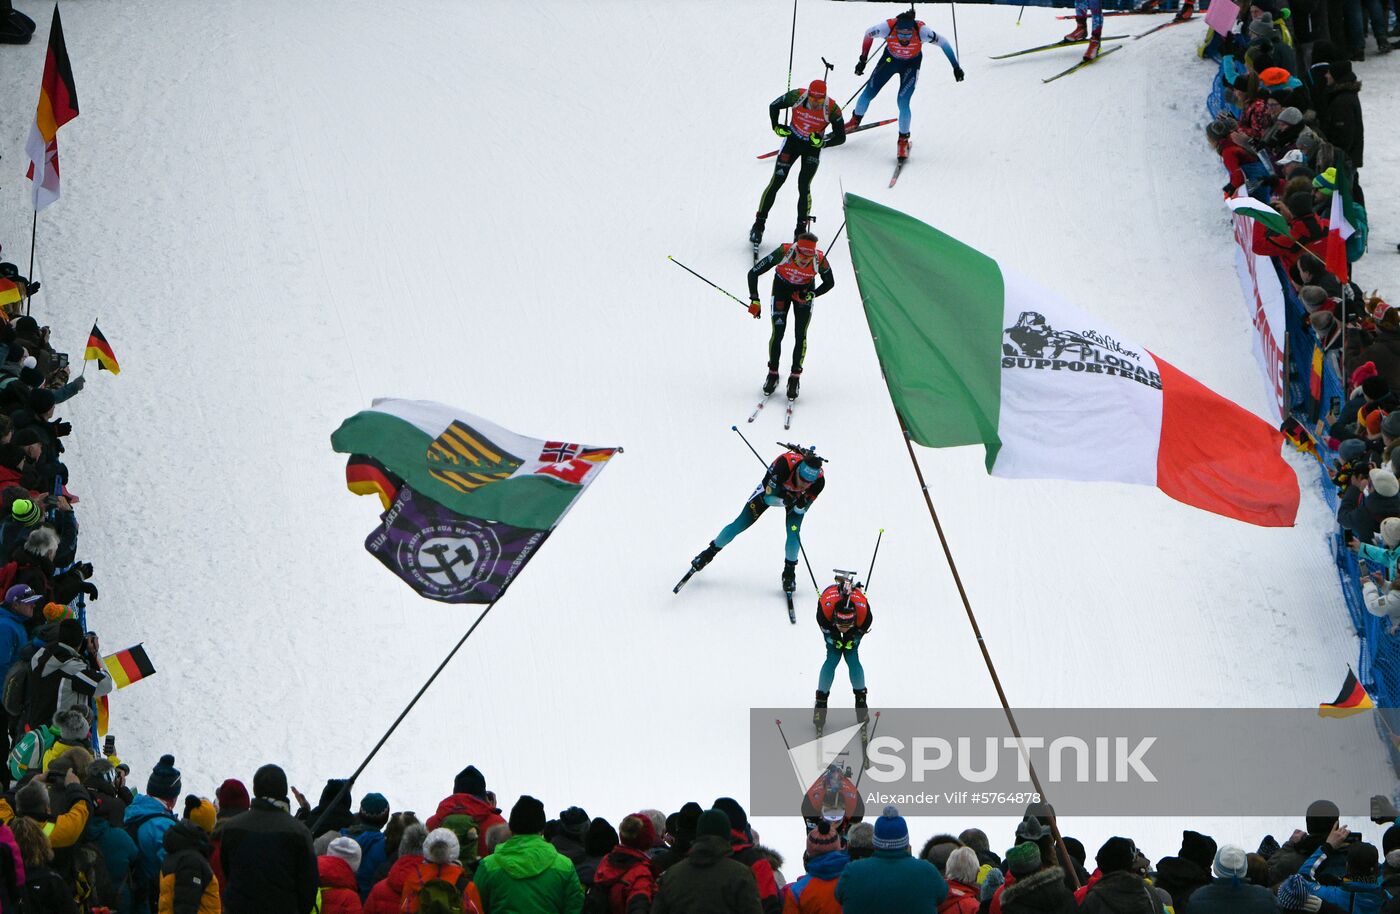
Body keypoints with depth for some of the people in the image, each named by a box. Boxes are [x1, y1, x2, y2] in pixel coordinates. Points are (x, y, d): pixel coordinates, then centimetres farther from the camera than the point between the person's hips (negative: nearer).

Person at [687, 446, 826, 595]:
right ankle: (711, 551, 27)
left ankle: (789, 572, 10)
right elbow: (768, 497, -32)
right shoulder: (785, 463, -44)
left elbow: (801, 510, -22)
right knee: (740, 524, 2)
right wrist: (784, 501, -49)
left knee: (793, 533, -17)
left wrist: (800, 504, -44)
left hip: (797, 497, 1)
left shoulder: (818, 480, -36)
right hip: (772, 489, -1)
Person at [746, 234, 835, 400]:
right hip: (782, 287, 0)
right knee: (778, 333, -8)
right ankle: (772, 374, 11)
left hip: (804, 291, 0)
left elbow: (829, 283, -9)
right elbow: (753, 273, -27)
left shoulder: (820, 260, -32)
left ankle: (795, 377, 5)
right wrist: (754, 300, -32)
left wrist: (811, 295, -23)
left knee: (800, 335, -9)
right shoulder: (784, 252, -36)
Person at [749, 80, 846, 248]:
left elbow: (840, 137, -14)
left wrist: (822, 142, -30)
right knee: (776, 182, -4)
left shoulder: (832, 109, -24)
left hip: (813, 146, -1)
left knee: (804, 187, -11)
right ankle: (759, 225, 5)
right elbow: (774, 106, -3)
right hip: (793, 139, 1)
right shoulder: (797, 97, -22)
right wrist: (776, 127, -12)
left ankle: (801, 231, 1)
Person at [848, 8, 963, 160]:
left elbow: (943, 43, -21)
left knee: (903, 103, -14)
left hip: (911, 63, -2)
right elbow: (868, 34, -13)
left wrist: (956, 67, -16)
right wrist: (863, 60, -6)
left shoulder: (921, 31, -37)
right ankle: (855, 120, 36)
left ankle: (903, 140, 9)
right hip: (890, 58, 2)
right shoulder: (887, 27, -35)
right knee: (868, 93, 5)